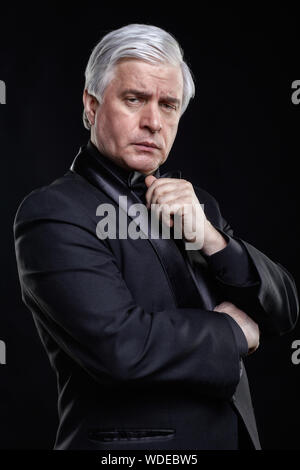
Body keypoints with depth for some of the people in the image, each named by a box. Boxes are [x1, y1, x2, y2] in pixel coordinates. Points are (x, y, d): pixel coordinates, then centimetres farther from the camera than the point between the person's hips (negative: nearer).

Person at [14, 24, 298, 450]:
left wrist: (208, 236, -17)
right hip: (130, 440, -6)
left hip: (234, 434, 6)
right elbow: (118, 345, -28)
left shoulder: (196, 204, 3)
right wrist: (233, 332, -13)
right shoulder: (53, 212, -16)